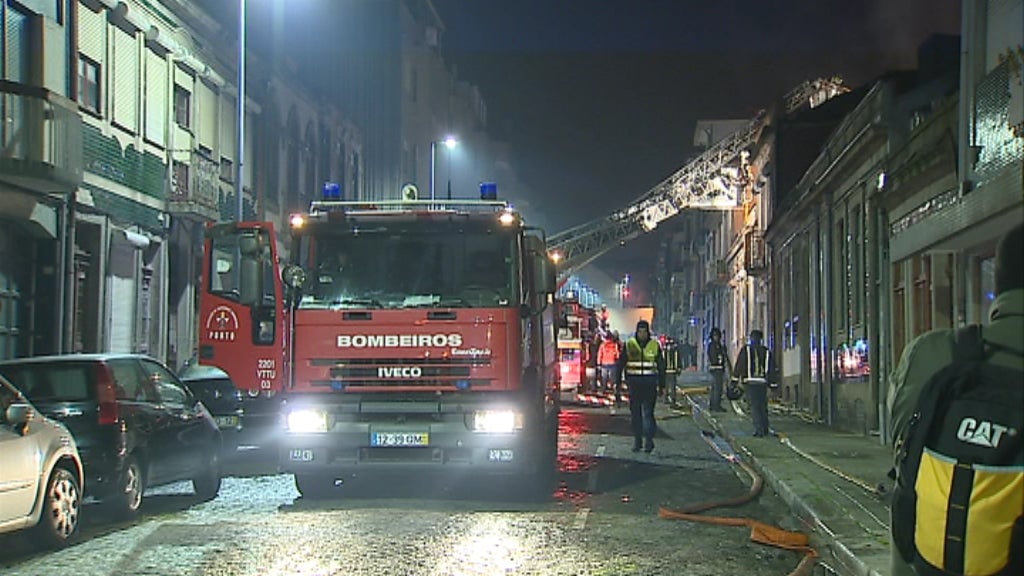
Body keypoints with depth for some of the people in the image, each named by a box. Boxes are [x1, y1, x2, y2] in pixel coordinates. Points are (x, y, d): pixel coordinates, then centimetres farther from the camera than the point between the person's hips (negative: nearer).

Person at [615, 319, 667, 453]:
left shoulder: (655, 345, 4)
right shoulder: (629, 345, 4)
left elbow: (661, 367, 10)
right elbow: (620, 364, 9)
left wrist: (662, 386, 8)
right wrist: (618, 382, 4)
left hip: (650, 385, -1)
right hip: (634, 384, 1)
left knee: (648, 412, -8)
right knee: (635, 413, 6)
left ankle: (649, 440, -7)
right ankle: (637, 441, 14)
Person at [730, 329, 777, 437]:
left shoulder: (745, 350, 1)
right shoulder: (767, 352, 10)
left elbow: (738, 366, -4)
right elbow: (772, 369, 9)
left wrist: (735, 380, -1)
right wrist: (773, 384, 12)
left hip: (749, 382, -3)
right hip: (763, 382, 3)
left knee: (754, 406, -1)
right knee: (763, 406, 16)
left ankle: (759, 430, -10)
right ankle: (765, 429, 21)